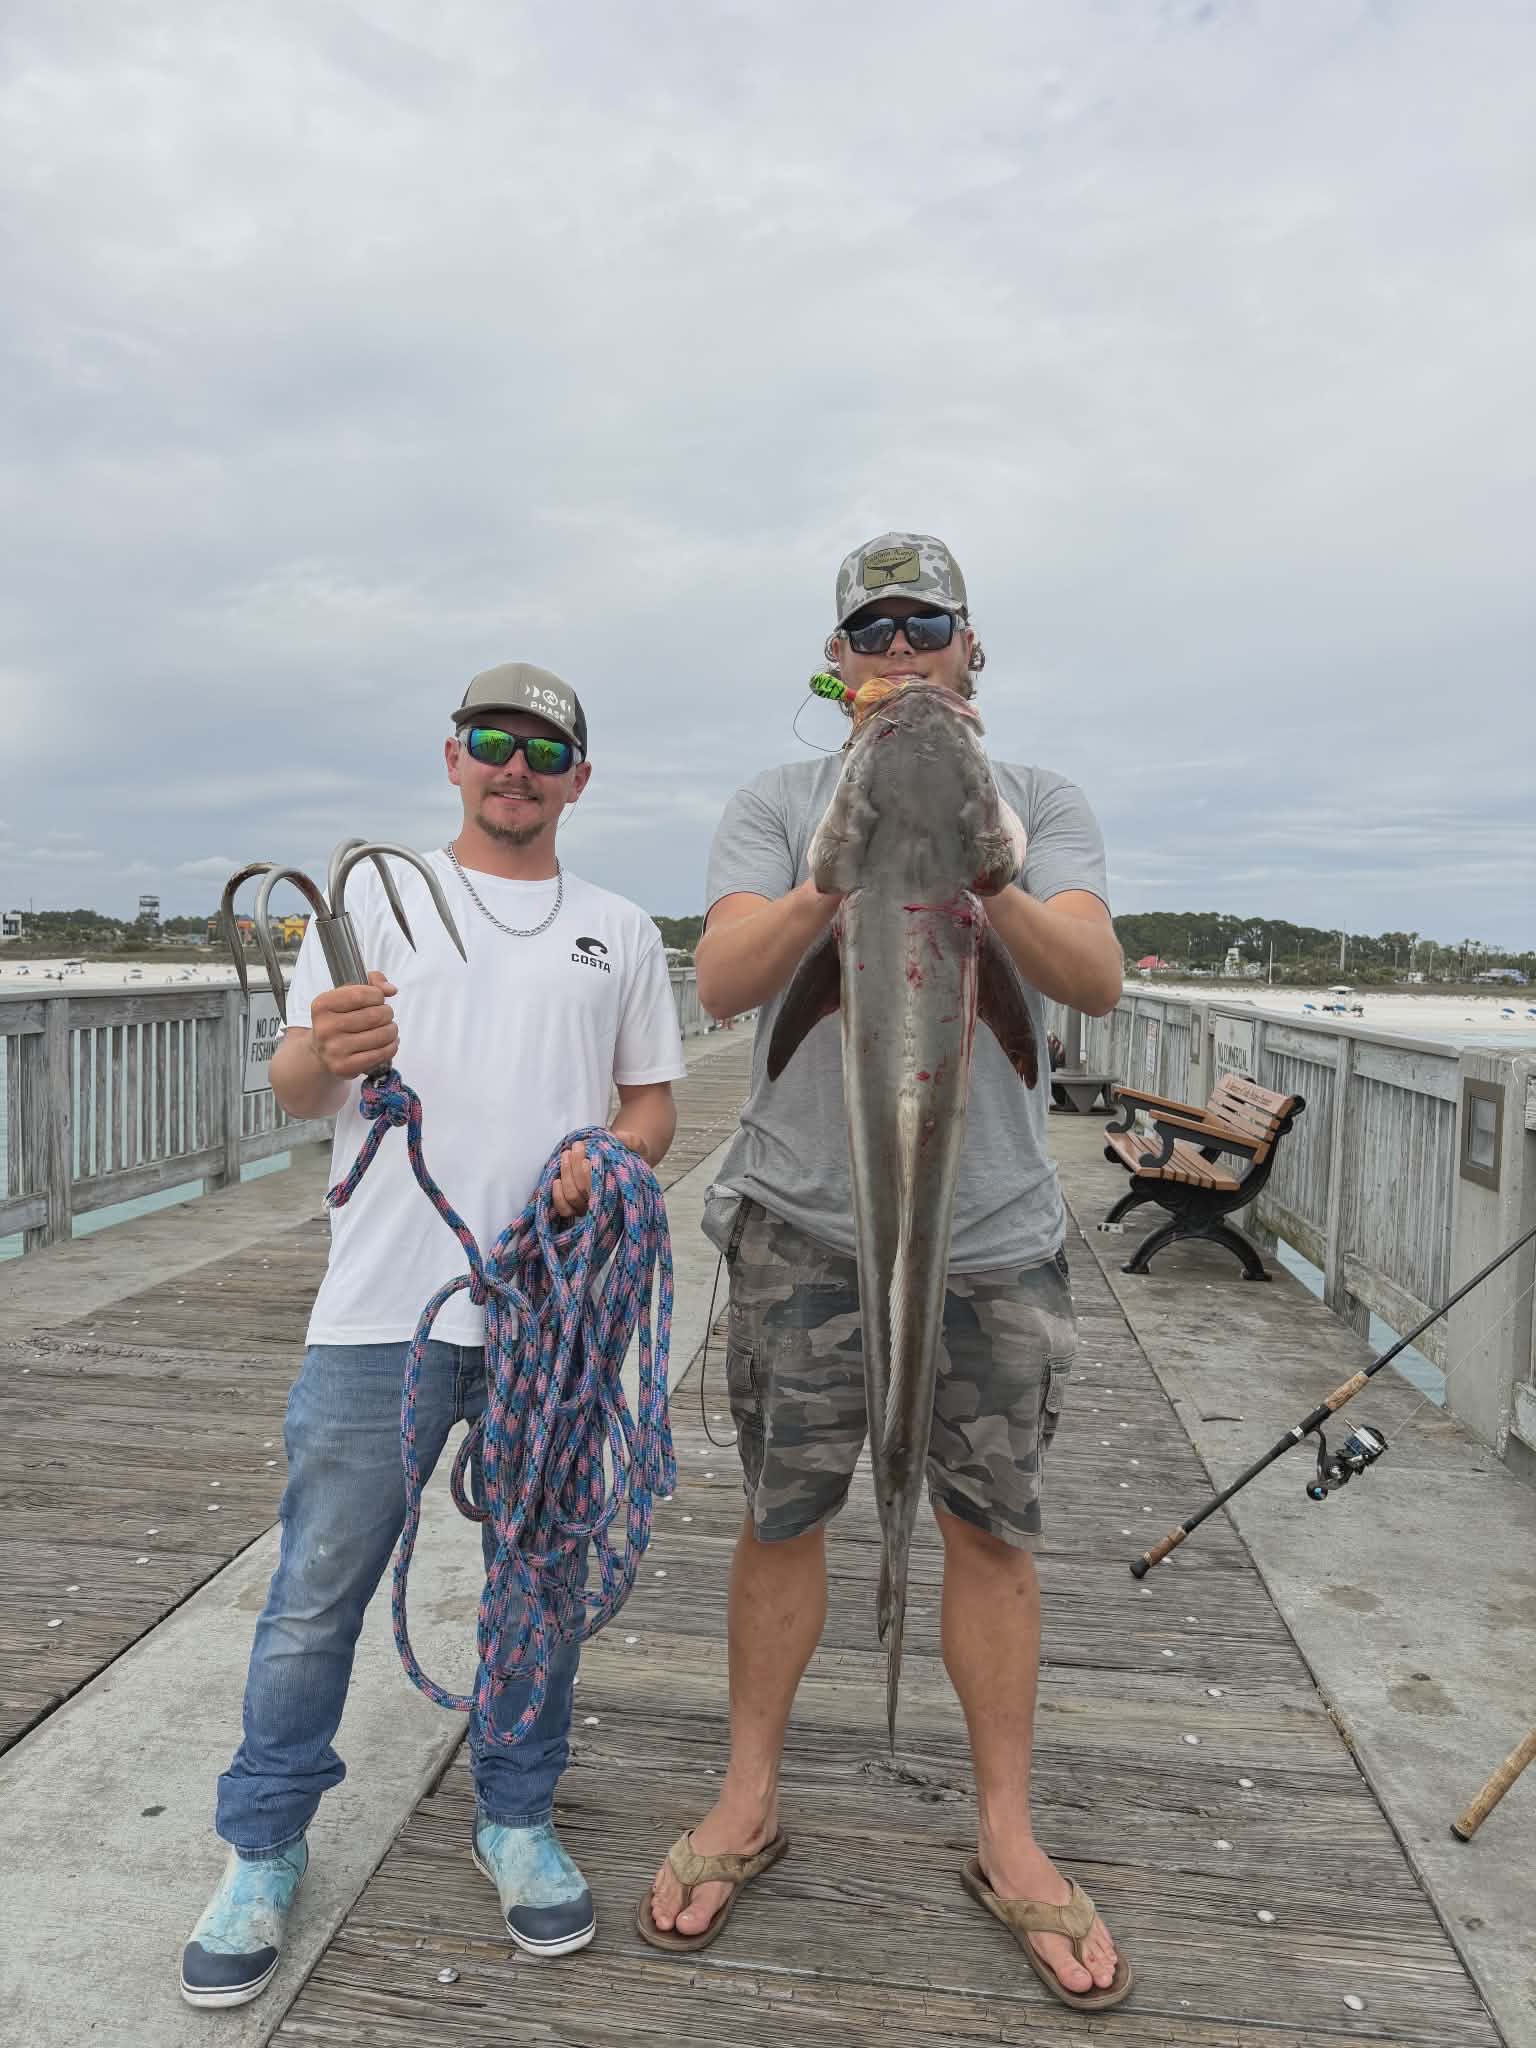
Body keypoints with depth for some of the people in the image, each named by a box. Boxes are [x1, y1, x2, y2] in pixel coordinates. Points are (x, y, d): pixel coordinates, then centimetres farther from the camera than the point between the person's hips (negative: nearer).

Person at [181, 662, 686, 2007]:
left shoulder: (620, 930, 13)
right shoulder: (377, 895, 7)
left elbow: (657, 1100, 15)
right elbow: (293, 1089, 1)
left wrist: (613, 1153, -8)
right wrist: (325, 1053, -23)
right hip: (385, 1304, -1)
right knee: (319, 1589, 6)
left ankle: (517, 1820, 35)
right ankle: (264, 1852, 28)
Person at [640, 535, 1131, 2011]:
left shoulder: (1039, 804, 5)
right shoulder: (777, 805, 3)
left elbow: (1096, 980, -11)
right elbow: (721, 981, -13)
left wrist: (987, 891, -31)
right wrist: (829, 893, -32)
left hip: (994, 1228, 1)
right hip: (805, 1220, 0)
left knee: (991, 1527, 10)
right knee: (782, 1513, 11)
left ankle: (1006, 1837, 29)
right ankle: (749, 1803, 32)